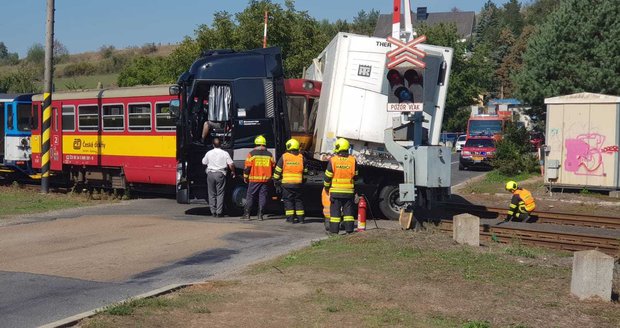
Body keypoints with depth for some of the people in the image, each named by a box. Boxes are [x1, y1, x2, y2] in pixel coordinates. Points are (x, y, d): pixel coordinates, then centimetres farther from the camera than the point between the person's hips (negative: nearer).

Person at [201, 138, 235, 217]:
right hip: (220, 174, -2)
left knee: (211, 194, 9)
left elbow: (204, 163, 14)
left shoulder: (209, 153, 3)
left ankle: (213, 212, 10)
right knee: (220, 194, 2)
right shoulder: (225, 153, -3)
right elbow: (231, 165, -7)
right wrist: (233, 172, 10)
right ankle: (219, 212, -2)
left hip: (210, 174, 2)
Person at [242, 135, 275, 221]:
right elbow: (272, 167, 11)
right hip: (265, 179, 3)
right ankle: (260, 214, 5)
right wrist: (270, 177, 23)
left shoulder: (252, 154, -6)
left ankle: (247, 214, 5)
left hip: (254, 179, -3)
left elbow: (247, 167, -5)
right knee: (263, 196, 6)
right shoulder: (269, 154, 5)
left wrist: (245, 177, 7)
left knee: (250, 196, 4)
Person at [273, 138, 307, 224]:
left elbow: (278, 170, -1)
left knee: (288, 200, 4)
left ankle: (290, 217, 1)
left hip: (286, 183, -2)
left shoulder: (284, 157, -3)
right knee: (298, 200, 10)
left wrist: (276, 181, 8)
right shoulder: (301, 157, 5)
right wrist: (303, 180, 25)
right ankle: (301, 217, 10)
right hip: (298, 183, 2)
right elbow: (305, 170, 13)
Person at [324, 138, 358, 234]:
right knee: (348, 210, 9)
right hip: (349, 192, 2)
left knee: (335, 210, 4)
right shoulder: (353, 160, 0)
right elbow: (355, 176, 8)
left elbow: (328, 177, -4)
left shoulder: (333, 160, -8)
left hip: (335, 191, -2)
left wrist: (326, 187, 10)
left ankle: (334, 230, 5)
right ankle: (349, 229, 9)